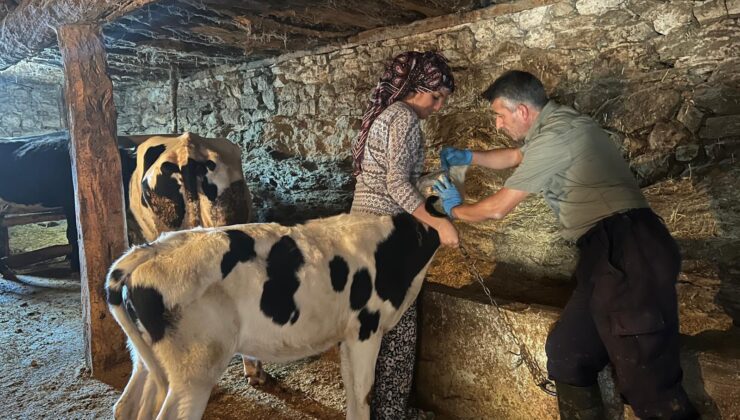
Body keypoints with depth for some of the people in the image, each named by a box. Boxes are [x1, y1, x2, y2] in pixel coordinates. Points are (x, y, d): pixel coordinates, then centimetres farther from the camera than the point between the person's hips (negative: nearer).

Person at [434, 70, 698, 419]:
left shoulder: (555, 135, -10)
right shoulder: (556, 126, 20)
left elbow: (498, 208, -2)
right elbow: (515, 157, 42)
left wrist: (455, 209, 16)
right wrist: (468, 157, 36)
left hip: (628, 253, -10)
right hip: (609, 255, 10)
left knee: (647, 381, -11)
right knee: (566, 353, 12)